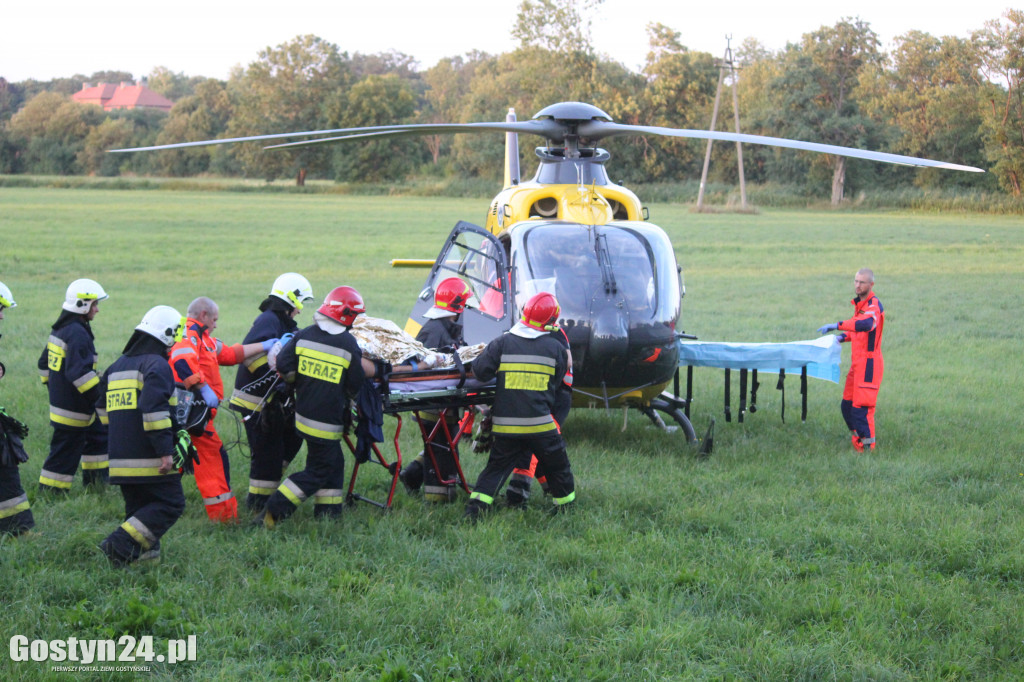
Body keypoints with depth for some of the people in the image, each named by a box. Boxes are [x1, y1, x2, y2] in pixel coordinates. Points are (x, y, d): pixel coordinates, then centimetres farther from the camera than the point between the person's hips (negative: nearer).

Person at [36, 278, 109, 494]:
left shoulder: (59, 329, 11)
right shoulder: (78, 333, -21)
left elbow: (44, 364, 20)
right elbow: (80, 373, -29)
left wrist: (55, 389, 27)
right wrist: (102, 396, -23)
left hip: (60, 401, 10)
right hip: (73, 409, -10)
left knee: (98, 435, 22)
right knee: (64, 454, -3)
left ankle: (94, 481, 30)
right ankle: (49, 492, 2)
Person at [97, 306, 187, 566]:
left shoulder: (117, 366, 18)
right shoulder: (157, 365, -9)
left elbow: (103, 408, 26)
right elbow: (154, 408, -21)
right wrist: (165, 450, -21)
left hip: (120, 458, 8)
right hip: (149, 458, -8)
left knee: (139, 508, 17)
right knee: (170, 504, -4)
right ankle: (121, 543, -15)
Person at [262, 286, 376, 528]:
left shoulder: (303, 336, -2)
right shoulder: (349, 344, -12)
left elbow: (283, 370, -5)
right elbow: (355, 387, -6)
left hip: (303, 414, 6)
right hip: (327, 422, -6)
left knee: (333, 464, 20)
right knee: (318, 472, 5)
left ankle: (327, 515, 24)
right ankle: (274, 513, -1)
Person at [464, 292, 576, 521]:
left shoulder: (502, 343, -3)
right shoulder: (556, 348, 1)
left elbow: (481, 371, -9)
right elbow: (556, 386, 9)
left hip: (505, 423, 1)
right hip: (540, 424, -1)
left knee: (496, 467, 12)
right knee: (557, 467, 16)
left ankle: (476, 506, 2)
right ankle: (565, 506, 26)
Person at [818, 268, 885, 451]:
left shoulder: (874, 305, -15)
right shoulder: (859, 303, 15)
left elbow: (866, 324, -37)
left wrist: (837, 325, -40)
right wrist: (844, 337, 12)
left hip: (869, 363, -9)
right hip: (857, 363, 9)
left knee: (861, 407, -9)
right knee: (847, 405, 12)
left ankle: (867, 446, -1)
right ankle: (857, 436, 26)